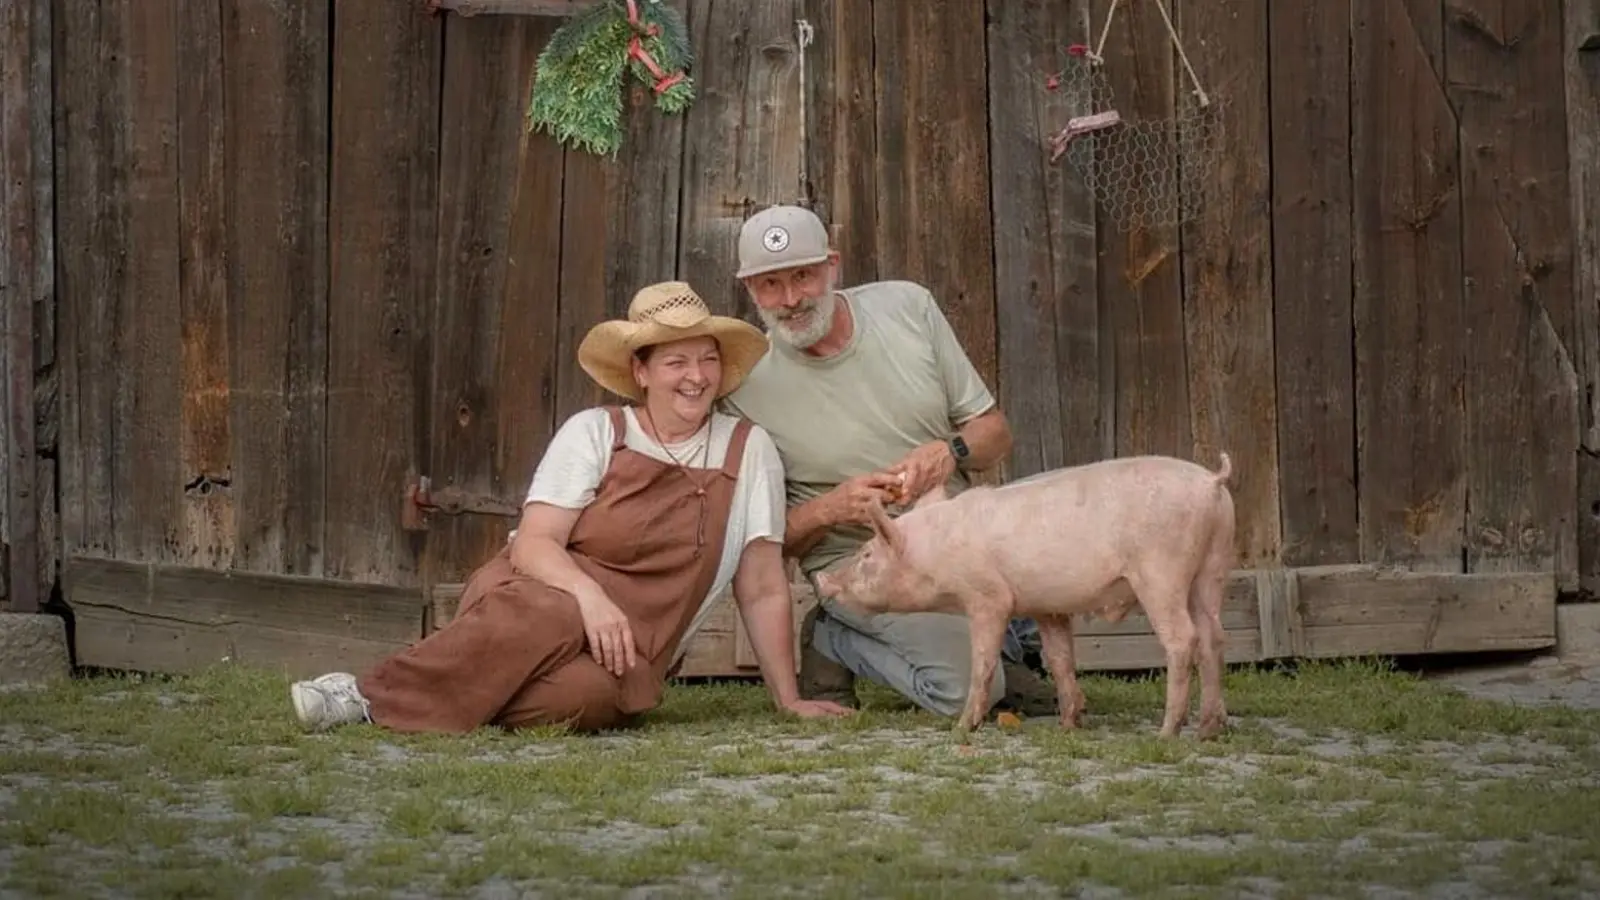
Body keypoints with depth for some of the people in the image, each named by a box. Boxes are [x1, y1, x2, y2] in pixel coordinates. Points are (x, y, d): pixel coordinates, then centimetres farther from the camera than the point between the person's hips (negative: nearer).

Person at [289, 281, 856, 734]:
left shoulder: (748, 450, 6)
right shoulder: (594, 433, 2)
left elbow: (763, 590, 9)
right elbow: (532, 543, -8)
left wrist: (789, 700, 6)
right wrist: (589, 595, -28)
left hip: (624, 656, 1)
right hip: (536, 593, -1)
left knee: (591, 693, -38)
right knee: (550, 616, -41)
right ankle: (372, 695, -31)